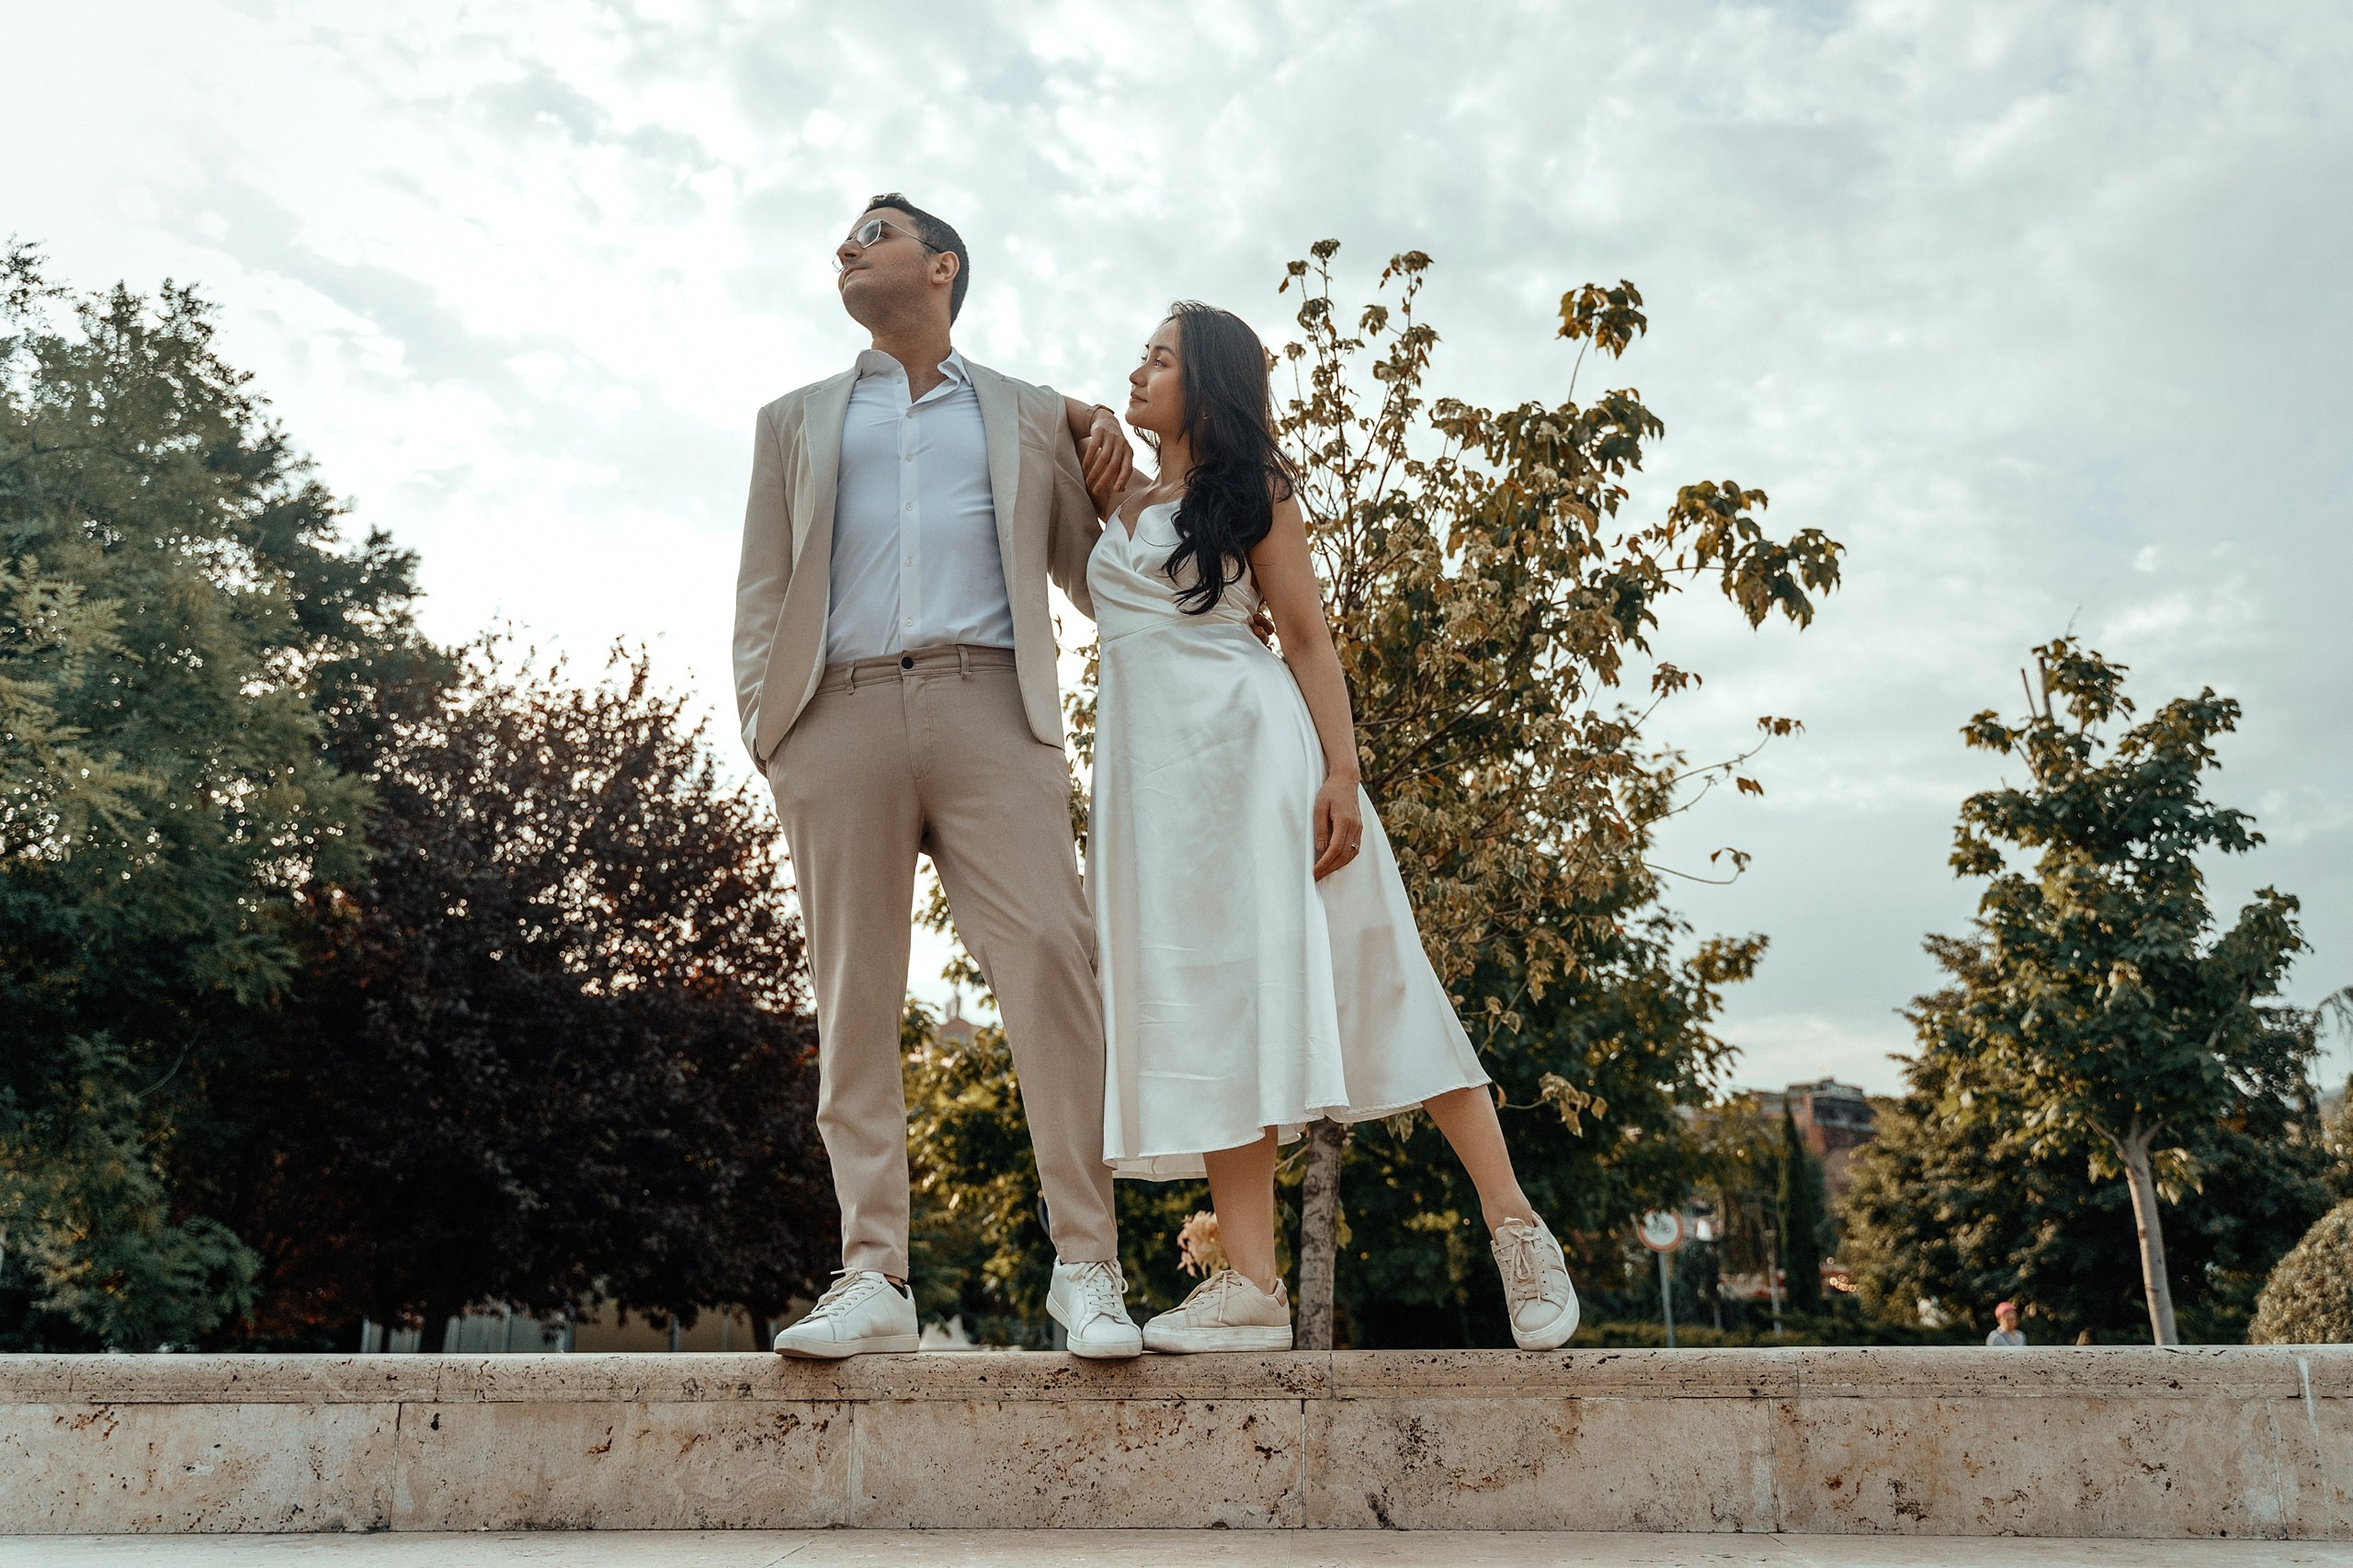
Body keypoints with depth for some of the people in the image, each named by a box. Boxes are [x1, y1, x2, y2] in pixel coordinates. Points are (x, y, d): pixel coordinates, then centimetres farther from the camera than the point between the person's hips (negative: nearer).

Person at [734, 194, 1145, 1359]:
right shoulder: (797, 421, 27)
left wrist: (1112, 464, 9)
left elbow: (1099, 581, 23)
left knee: (1049, 957, -16)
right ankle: (873, 1278, -1)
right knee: (855, 998, -4)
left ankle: (1085, 1267, -14)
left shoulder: (1030, 418, 24)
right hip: (840, 716, 2)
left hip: (987, 706, -1)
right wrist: (762, 720, 3)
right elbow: (761, 592, 18)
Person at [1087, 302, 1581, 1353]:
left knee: (1365, 977, -9)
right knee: (1204, 1003, -2)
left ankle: (1514, 1225, -2)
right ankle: (1252, 1286, -5)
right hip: (1148, 763, 6)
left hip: (1247, 743, -5)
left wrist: (1341, 773, -14)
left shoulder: (1251, 488, 5)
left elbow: (1309, 635, -3)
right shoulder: (1125, 505, 22)